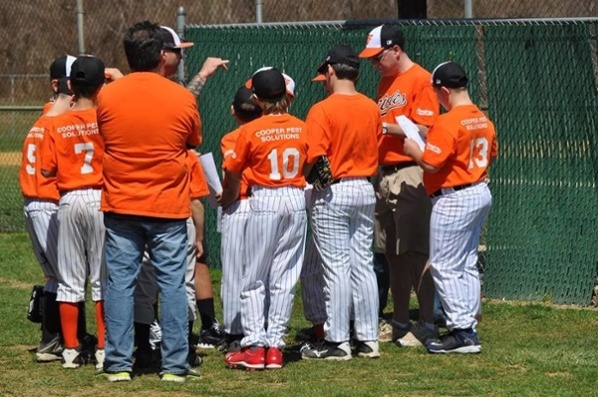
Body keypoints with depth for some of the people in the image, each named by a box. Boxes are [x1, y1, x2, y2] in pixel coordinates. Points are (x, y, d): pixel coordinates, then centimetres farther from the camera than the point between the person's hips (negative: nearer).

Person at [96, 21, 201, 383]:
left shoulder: (107, 97, -4)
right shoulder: (182, 98, -8)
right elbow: (194, 142, 8)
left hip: (120, 206, 1)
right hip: (168, 208, -1)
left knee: (120, 282, 6)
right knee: (172, 284, 4)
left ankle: (119, 363, 4)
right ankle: (175, 364, 4)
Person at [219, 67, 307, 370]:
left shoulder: (251, 131, -8)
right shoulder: (301, 129, 1)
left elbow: (233, 173, 1)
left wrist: (228, 198, 20)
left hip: (264, 201, -3)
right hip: (296, 200, 3)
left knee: (255, 279, 5)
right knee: (284, 279, 8)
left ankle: (254, 346, -2)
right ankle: (274, 345, 7)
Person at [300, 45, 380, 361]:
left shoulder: (322, 110, -14)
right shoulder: (372, 109, 4)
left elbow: (314, 159, -18)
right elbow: (377, 153, 9)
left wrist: (301, 181, -2)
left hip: (333, 193, -6)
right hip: (365, 190, 6)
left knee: (336, 267, -2)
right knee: (363, 265, 10)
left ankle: (337, 341, 1)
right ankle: (368, 338, 12)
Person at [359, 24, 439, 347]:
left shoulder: (420, 80, -9)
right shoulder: (386, 82, 19)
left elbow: (423, 130, -16)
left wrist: (384, 126, -17)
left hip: (410, 177, -9)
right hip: (385, 175, 9)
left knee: (416, 253, -8)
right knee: (392, 254, 11)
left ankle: (427, 326, -5)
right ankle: (400, 323, 18)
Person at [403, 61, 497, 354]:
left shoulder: (447, 123, -20)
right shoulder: (483, 120, 7)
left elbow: (430, 163, -21)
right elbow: (490, 154, 18)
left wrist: (412, 149, -4)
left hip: (453, 199, -9)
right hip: (481, 193, 9)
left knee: (445, 266, -4)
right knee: (467, 265, 15)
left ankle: (462, 332, -7)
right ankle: (468, 327, 17)